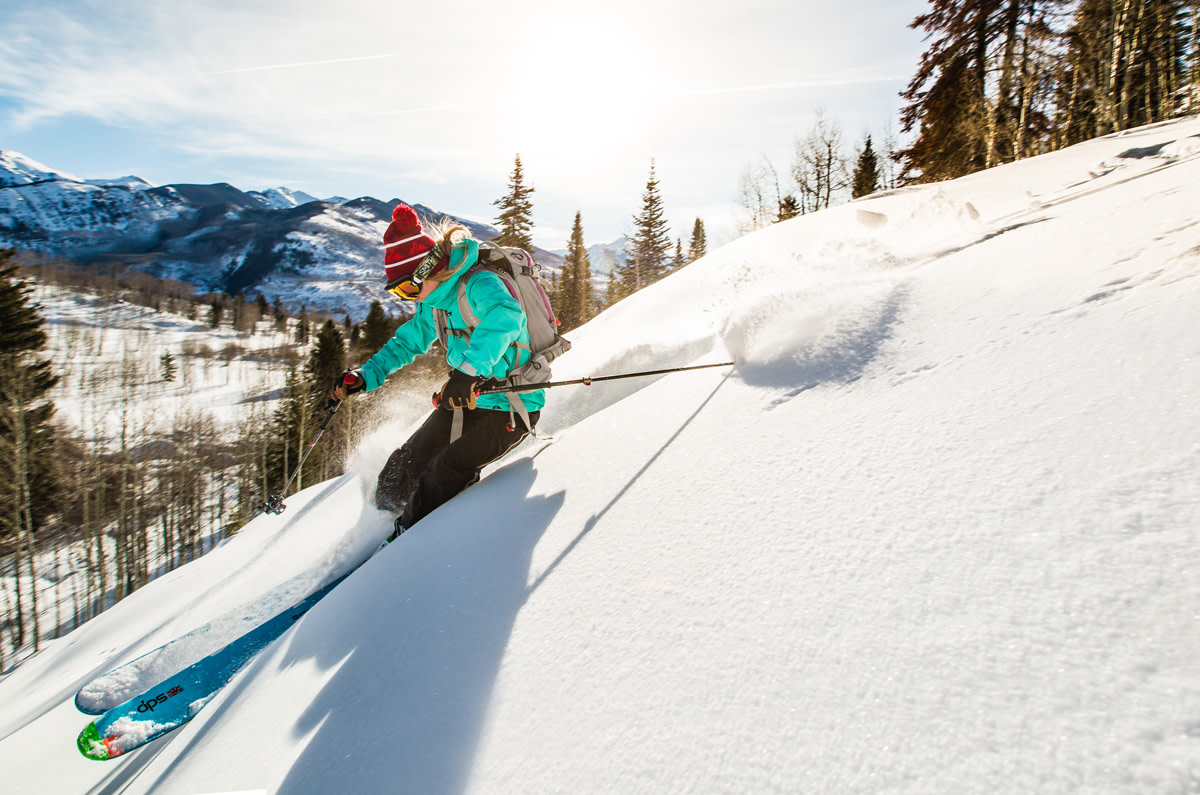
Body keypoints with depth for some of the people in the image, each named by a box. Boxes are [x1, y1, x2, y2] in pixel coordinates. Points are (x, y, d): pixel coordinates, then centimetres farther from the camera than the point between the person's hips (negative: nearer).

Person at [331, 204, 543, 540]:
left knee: (446, 472, -14)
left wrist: (473, 368, -57)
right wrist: (366, 376, 6)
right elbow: (407, 341, 18)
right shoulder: (433, 301, 4)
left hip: (511, 406, -8)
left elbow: (505, 315, -46)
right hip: (465, 397, 8)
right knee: (411, 460, 8)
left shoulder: (479, 284, -24)